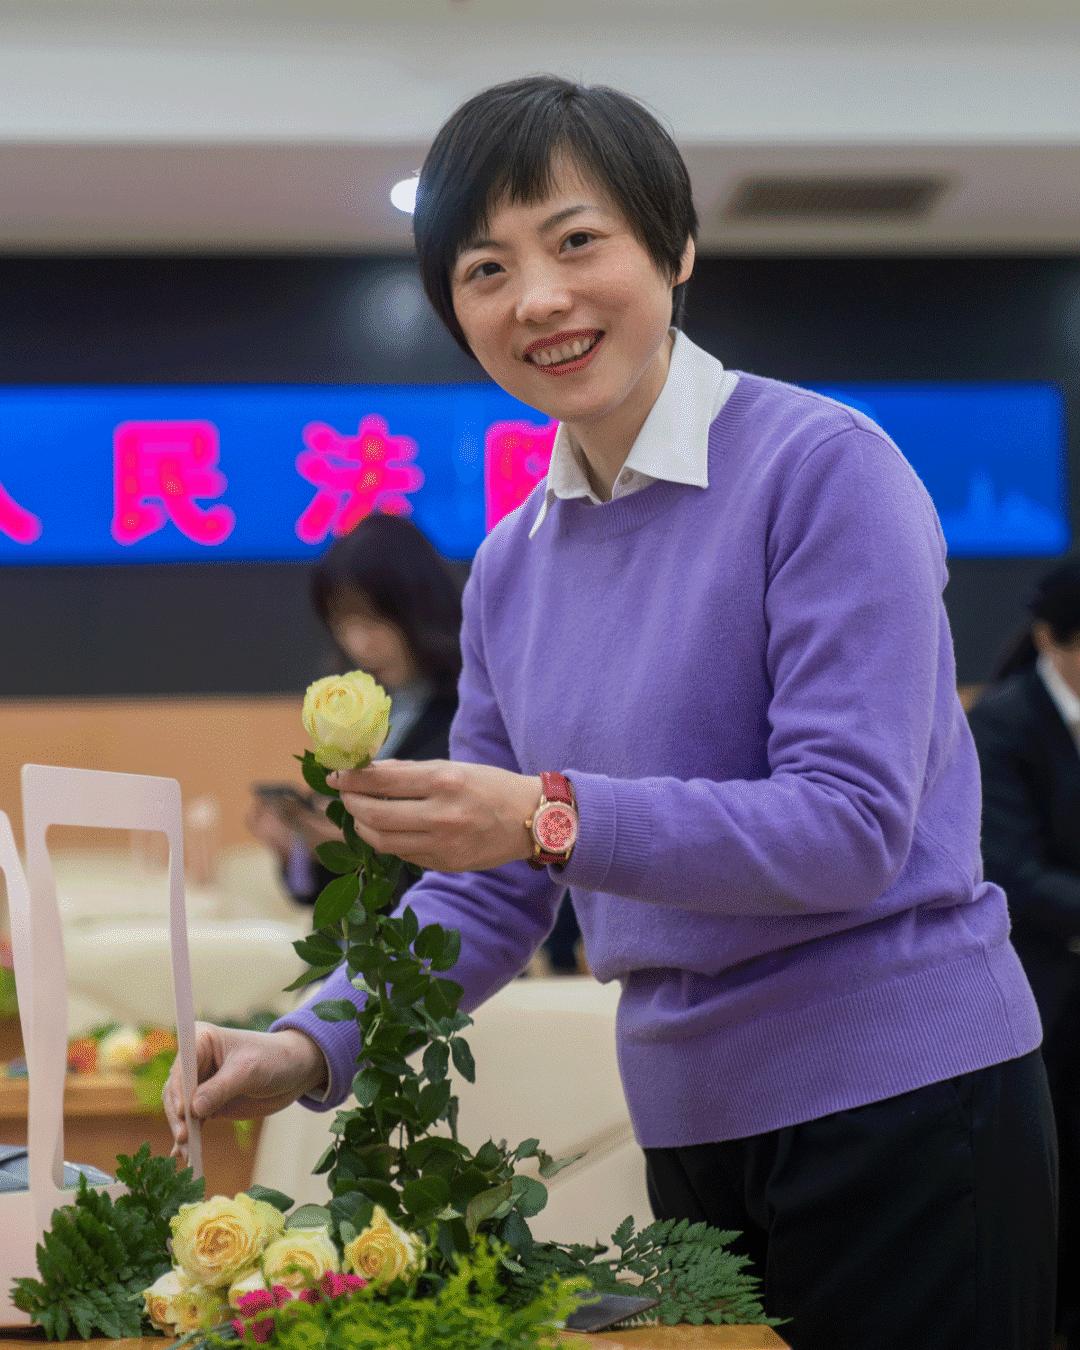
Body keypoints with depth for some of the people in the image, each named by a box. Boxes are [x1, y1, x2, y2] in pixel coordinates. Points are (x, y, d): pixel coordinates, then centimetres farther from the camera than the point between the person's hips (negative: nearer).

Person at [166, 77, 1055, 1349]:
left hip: (898, 1105, -6)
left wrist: (557, 817, -29)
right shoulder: (511, 563, 8)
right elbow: (488, 890, 11)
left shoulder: (826, 467, -12)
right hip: (690, 1123, 6)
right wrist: (311, 1047, -4)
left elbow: (856, 824, -19)